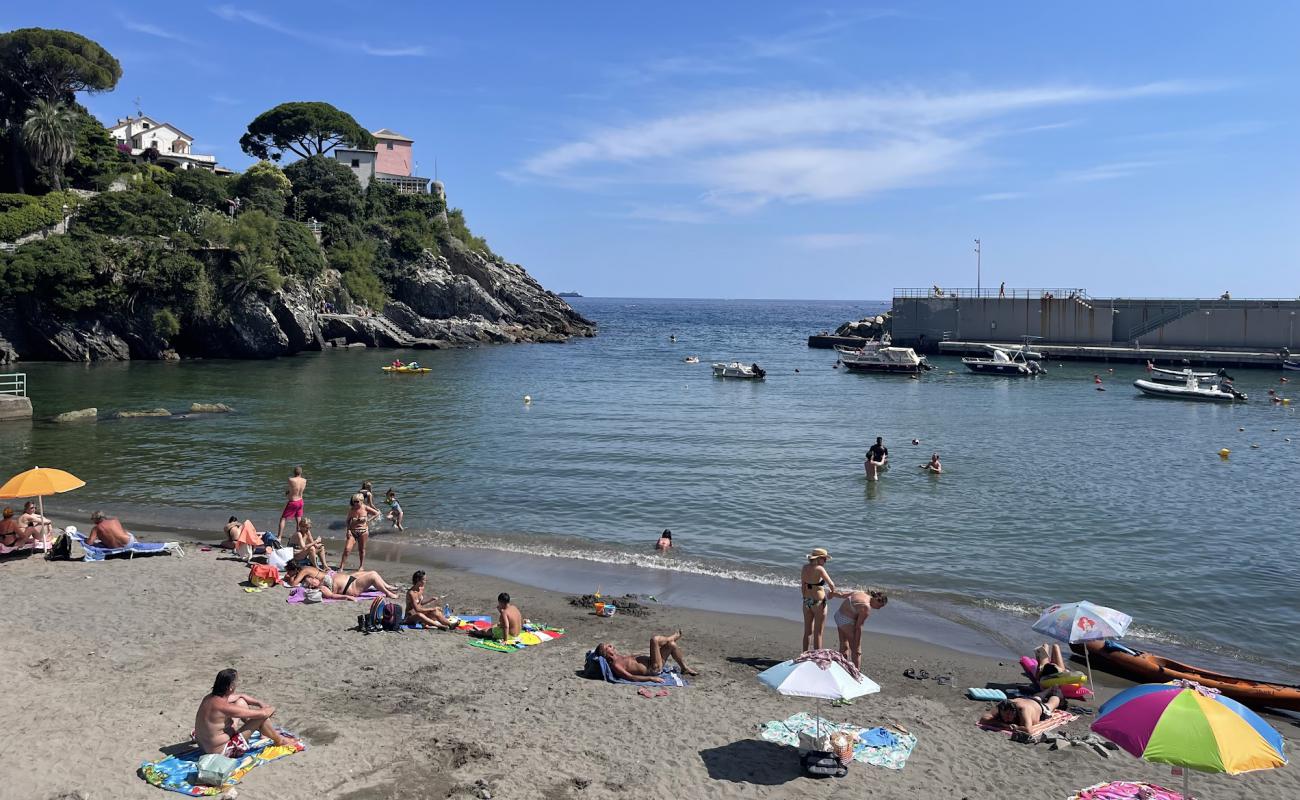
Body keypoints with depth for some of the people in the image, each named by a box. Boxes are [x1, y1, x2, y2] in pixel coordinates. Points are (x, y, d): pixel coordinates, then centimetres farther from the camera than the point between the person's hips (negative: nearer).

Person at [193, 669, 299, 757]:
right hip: (221, 752, -9)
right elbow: (262, 713, -24)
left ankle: (264, 733, 31)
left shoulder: (209, 698, -4)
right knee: (261, 716, -10)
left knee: (241, 702, 13)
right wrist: (272, 708, -1)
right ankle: (280, 741, 17)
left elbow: (241, 696, 16)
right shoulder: (224, 707, -31)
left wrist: (260, 703, 8)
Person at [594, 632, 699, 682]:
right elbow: (631, 677, -27)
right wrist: (651, 678, -30)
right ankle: (674, 637, 19)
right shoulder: (615, 666, -21)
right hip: (654, 670, -10)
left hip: (649, 661, 10)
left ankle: (685, 668, 26)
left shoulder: (618, 656, 8)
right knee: (654, 639, -16)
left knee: (672, 645, 7)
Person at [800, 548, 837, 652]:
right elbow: (831, 584, -20)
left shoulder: (805, 568, 1)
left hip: (806, 602, 7)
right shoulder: (819, 569, -19)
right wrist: (831, 593, 1)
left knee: (807, 632, 16)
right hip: (818, 602, -6)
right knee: (818, 633, 4)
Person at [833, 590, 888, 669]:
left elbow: (843, 594, 16)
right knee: (856, 651, -2)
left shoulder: (862, 593, 2)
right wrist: (856, 646, -15)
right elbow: (858, 627, -21)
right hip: (847, 622, -10)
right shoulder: (866, 608, -22)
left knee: (844, 647, 18)